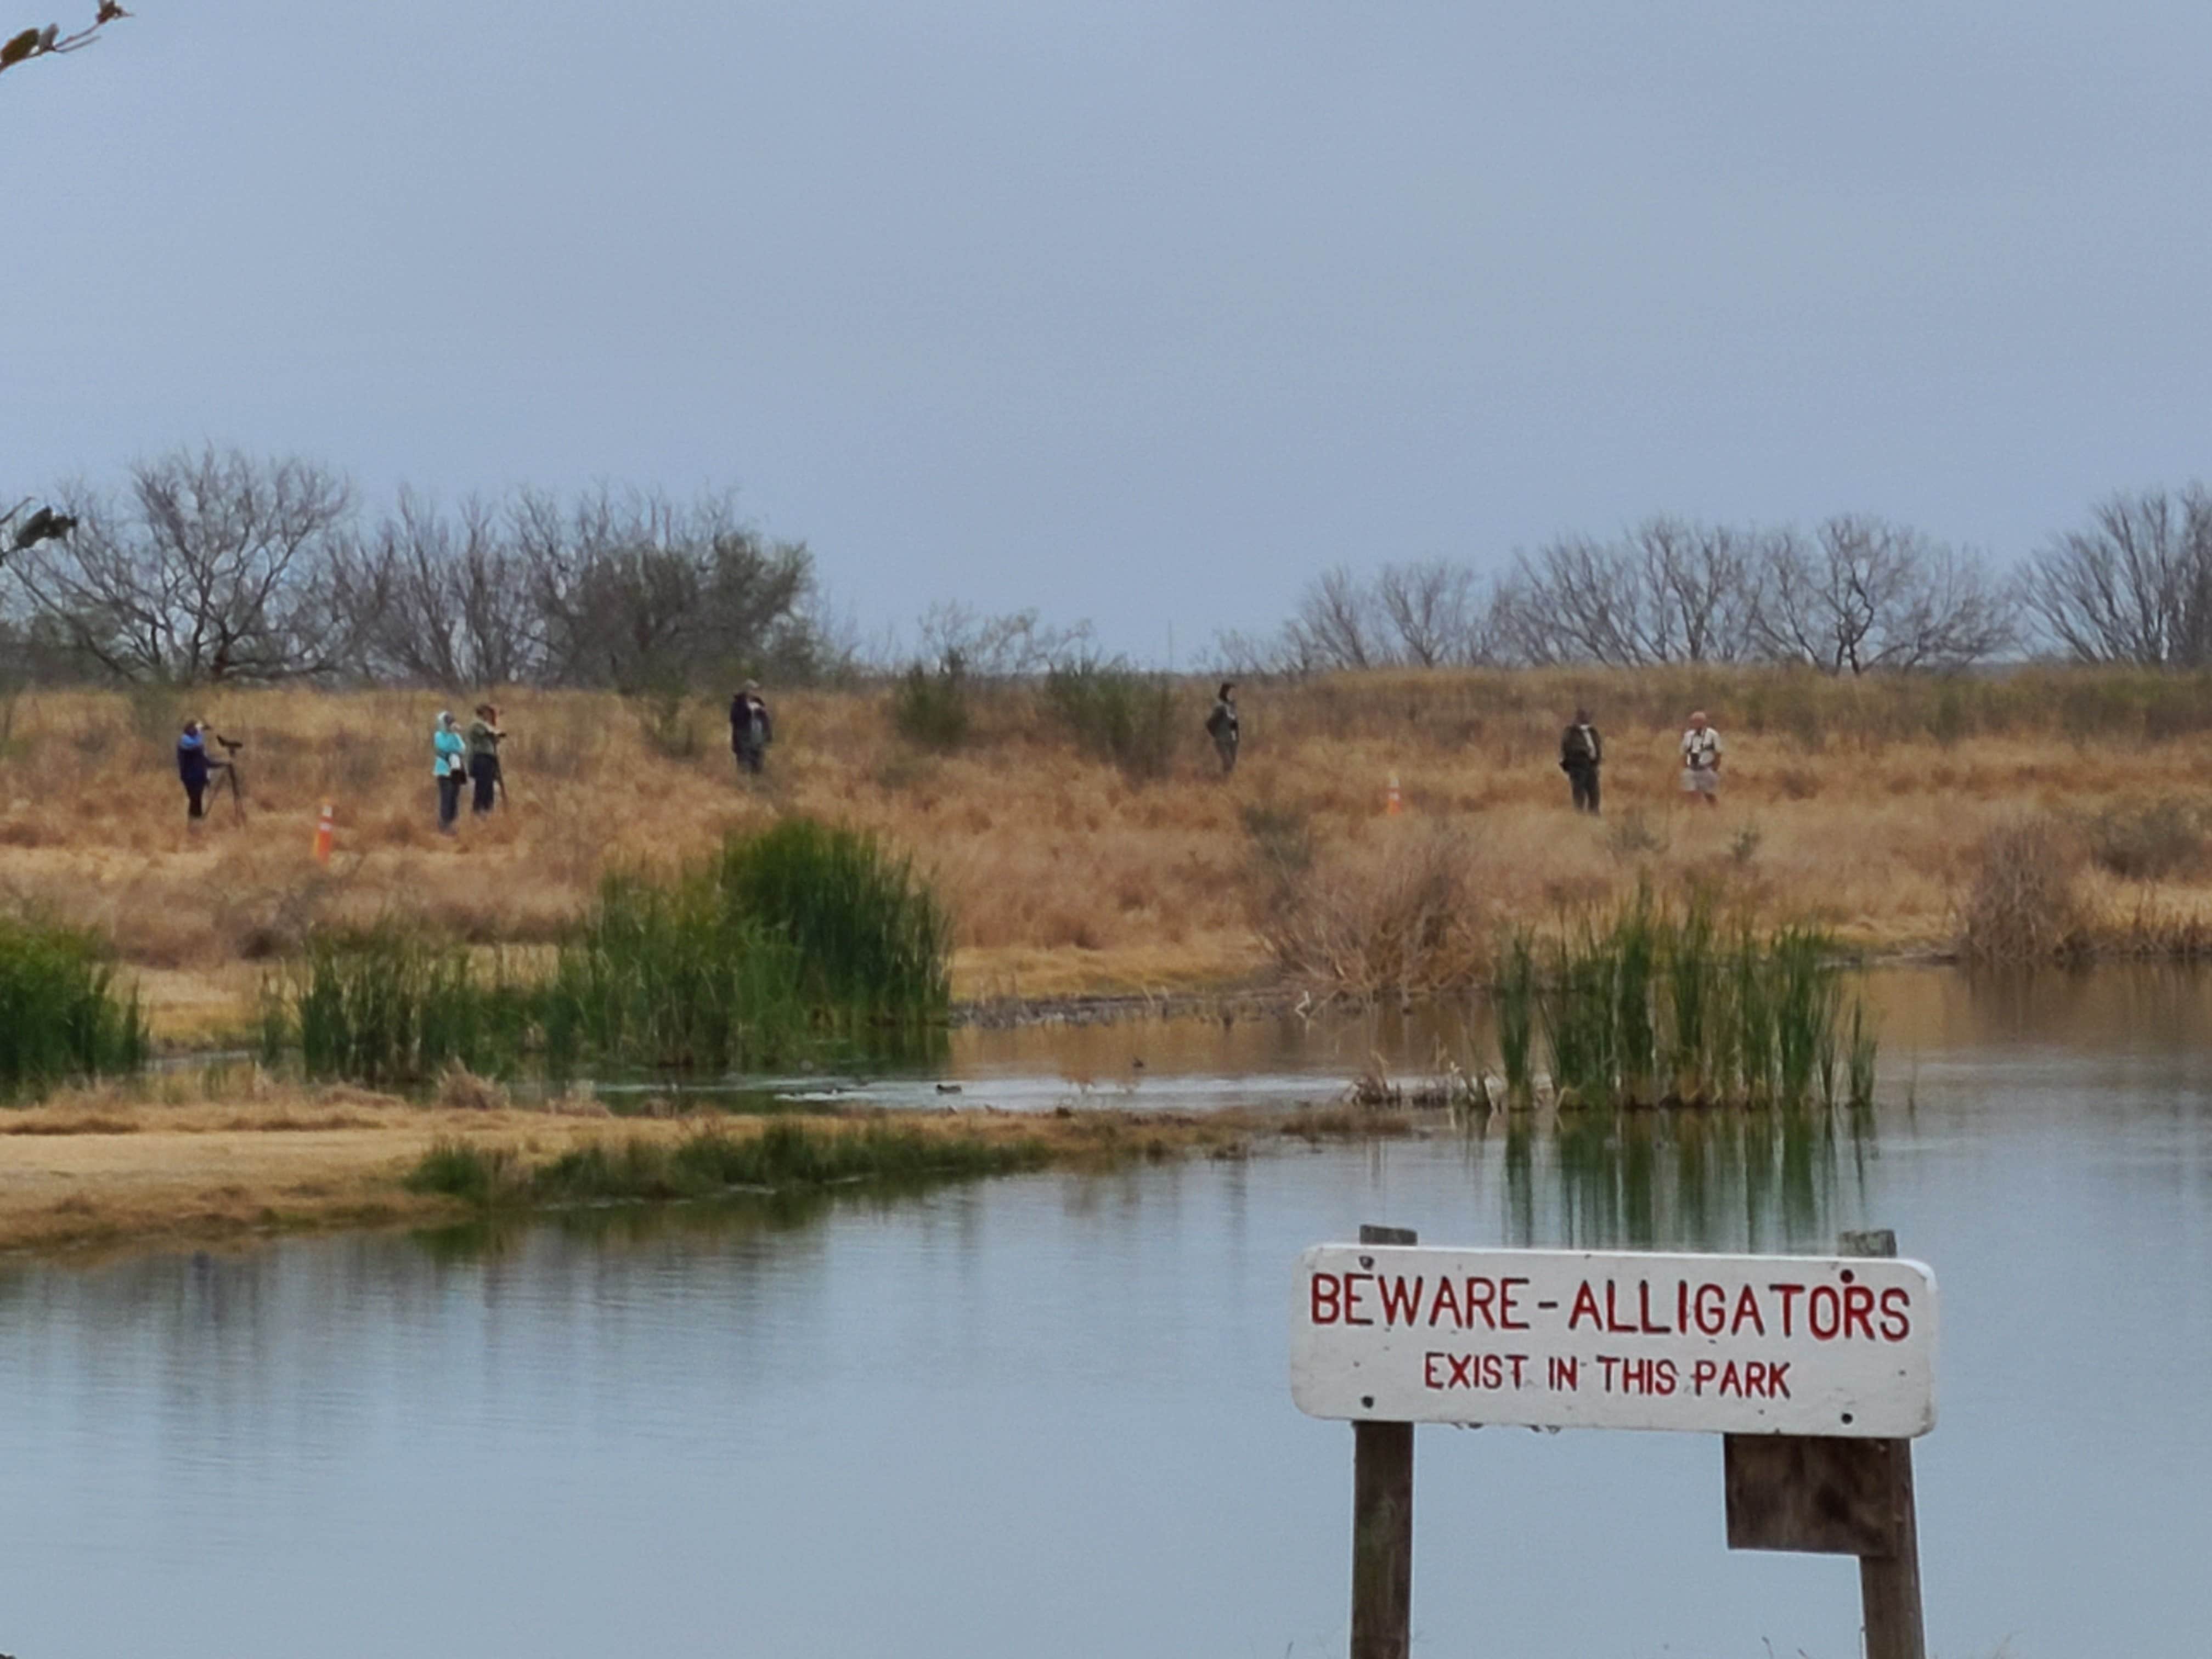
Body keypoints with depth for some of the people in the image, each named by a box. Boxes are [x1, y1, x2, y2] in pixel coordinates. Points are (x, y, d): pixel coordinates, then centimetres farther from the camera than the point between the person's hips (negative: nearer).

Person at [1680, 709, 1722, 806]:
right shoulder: (1688, 736, 8)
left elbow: (1718, 755, -2)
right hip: (1691, 771, 4)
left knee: (1710, 797, 6)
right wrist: (1685, 770, 6)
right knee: (1693, 797, -3)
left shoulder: (1712, 735, -4)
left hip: (1707, 771, -4)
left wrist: (1714, 771, -6)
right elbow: (1684, 755, 14)